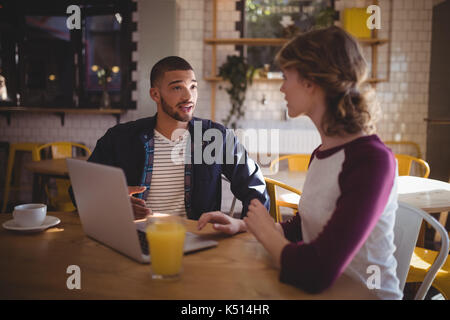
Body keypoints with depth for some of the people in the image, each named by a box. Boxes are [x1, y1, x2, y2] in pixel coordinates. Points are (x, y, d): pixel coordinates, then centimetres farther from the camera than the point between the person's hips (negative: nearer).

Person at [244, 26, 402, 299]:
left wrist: (267, 232, -13)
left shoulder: (371, 160, -23)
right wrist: (243, 225, 1)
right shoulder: (323, 151, 2)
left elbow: (315, 273, -31)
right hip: (323, 291, 6)